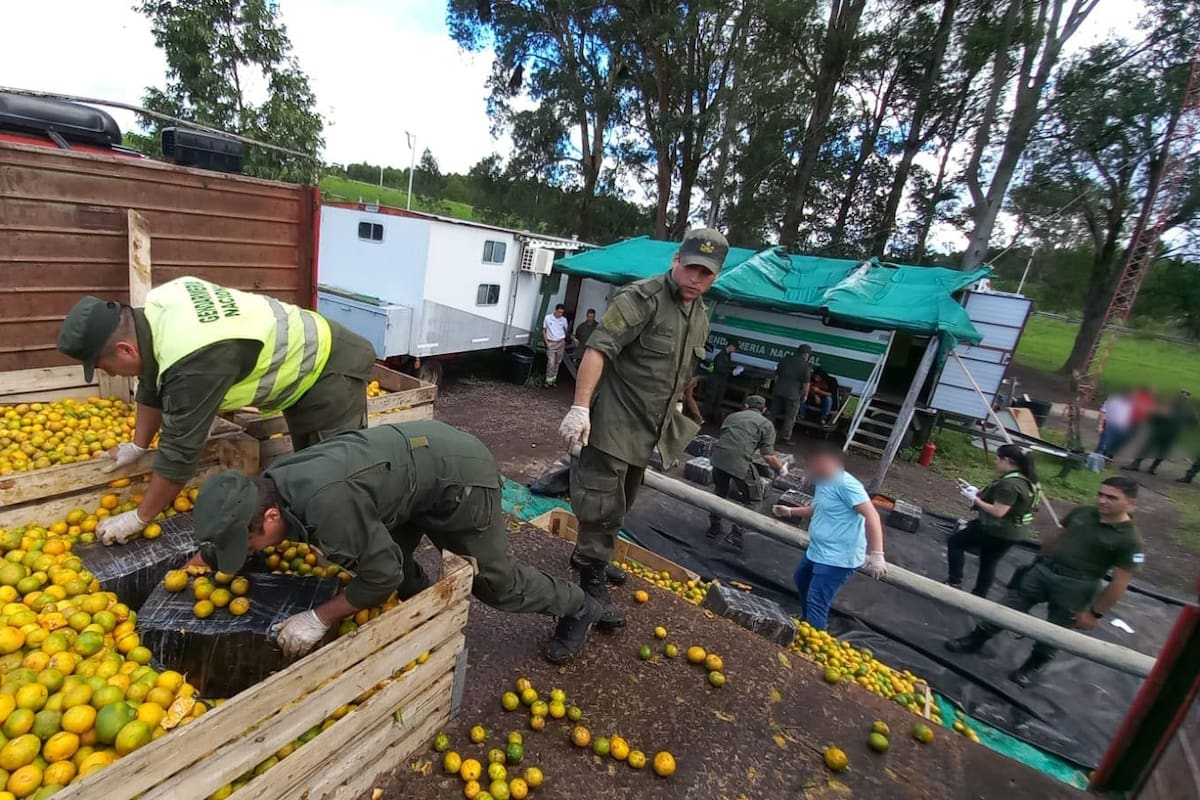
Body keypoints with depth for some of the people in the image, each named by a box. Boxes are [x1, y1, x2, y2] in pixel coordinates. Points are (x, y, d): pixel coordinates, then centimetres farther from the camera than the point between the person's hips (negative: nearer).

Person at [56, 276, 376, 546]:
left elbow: (180, 453, -23)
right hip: (303, 358, 10)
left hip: (330, 373, -10)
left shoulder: (191, 363, -33)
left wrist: (138, 518, -9)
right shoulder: (154, 310, -6)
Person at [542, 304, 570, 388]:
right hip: (551, 343, -3)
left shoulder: (564, 320, -2)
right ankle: (548, 380, 0)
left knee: (557, 363, 9)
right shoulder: (547, 318, -7)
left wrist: (569, 327, -3)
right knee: (551, 362, -9)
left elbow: (566, 330, 14)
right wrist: (546, 342, -4)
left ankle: (553, 379, 21)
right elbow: (544, 330, 1)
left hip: (561, 343, 3)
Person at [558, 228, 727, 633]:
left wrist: (670, 417, 21)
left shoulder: (700, 316, 10)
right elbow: (598, 349, -26)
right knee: (602, 503, -3)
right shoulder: (641, 297, -16)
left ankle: (591, 556, 42)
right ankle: (592, 582, 14)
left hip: (645, 429, 9)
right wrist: (580, 406, -34)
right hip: (613, 423, -8)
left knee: (620, 502, 22)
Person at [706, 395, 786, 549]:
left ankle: (714, 528, 38)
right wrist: (782, 469, 22)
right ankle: (736, 534, 8)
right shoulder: (766, 424, 13)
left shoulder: (732, 416, 25)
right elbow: (768, 456, 4)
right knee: (753, 500, 16)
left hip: (718, 456, 5)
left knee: (720, 492, 29)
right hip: (740, 461, -5)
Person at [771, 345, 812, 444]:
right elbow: (806, 383, -7)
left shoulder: (784, 359, 8)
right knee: (790, 417, 6)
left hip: (778, 391, 5)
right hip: (793, 394, -5)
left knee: (774, 414, 15)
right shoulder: (804, 364, -8)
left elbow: (776, 376, 14)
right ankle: (785, 437, 9)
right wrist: (805, 395, 4)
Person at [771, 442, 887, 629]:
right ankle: (808, 622, 50)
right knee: (802, 582, 30)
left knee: (817, 603, -14)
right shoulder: (823, 483, 9)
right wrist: (789, 512, 21)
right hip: (816, 552, 11)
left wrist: (876, 555, -32)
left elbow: (871, 516, -28)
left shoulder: (845, 483, -23)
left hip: (837, 559, -11)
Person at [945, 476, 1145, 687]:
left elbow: (1120, 582, -13)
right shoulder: (1082, 513, -1)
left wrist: (1095, 613, -10)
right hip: (1042, 570, 5)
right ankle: (975, 640, 27)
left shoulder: (1129, 540, -15)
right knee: (1008, 608, 11)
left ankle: (1033, 666, 36)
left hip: (1074, 586, -4)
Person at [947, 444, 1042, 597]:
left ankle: (955, 582, 6)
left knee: (954, 542, 2)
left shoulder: (1010, 484, -27)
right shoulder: (1025, 479, 6)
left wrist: (975, 499, -17)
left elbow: (998, 511, -28)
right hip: (1012, 531, 9)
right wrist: (979, 492, 9)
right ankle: (979, 596, 30)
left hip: (999, 532, -9)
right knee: (989, 563, 19)